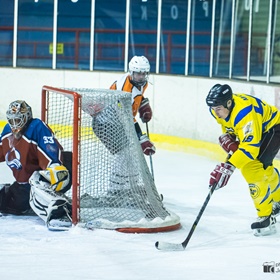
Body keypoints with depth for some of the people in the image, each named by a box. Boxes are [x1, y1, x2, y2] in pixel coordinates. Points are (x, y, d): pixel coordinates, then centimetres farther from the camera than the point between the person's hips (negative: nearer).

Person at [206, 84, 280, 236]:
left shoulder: (243, 112, -39)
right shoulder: (219, 109, -13)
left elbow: (250, 147, -46)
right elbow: (228, 126, 9)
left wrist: (229, 166, -54)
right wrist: (227, 139, -13)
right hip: (257, 129, 9)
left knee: (254, 168, -22)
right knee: (264, 168, 22)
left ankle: (266, 218, -16)